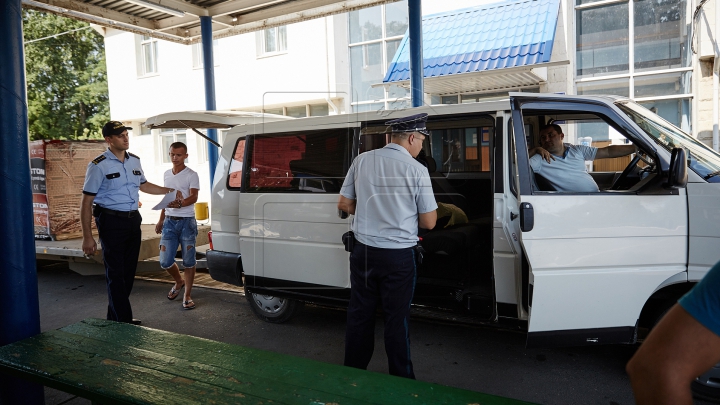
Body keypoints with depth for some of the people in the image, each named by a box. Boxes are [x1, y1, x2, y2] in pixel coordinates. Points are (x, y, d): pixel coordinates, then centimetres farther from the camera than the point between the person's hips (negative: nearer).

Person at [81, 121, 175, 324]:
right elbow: (86, 202, -11)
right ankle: (123, 320, 7)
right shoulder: (99, 165, -11)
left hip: (133, 219, 7)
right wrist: (87, 237, -14)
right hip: (111, 221, -7)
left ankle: (114, 316, 28)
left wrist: (169, 191, 21)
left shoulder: (135, 161, 8)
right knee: (116, 273, -2)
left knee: (129, 271, 13)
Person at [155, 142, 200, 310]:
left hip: (187, 222, -5)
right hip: (169, 221, 5)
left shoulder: (191, 175, -5)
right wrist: (161, 220, 19)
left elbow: (194, 197, -20)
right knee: (165, 261, 1)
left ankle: (187, 296, 13)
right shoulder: (167, 174, 13)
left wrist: (180, 204, -39)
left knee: (188, 261, 2)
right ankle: (179, 282, 31)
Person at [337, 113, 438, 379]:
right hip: (398, 256, -4)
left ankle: (353, 373, 30)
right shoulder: (417, 170, -12)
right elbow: (429, 222, -6)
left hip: (363, 251, 4)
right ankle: (400, 378, 23)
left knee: (359, 315, 15)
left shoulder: (362, 160, -1)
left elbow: (343, 204, 6)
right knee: (396, 319, 9)